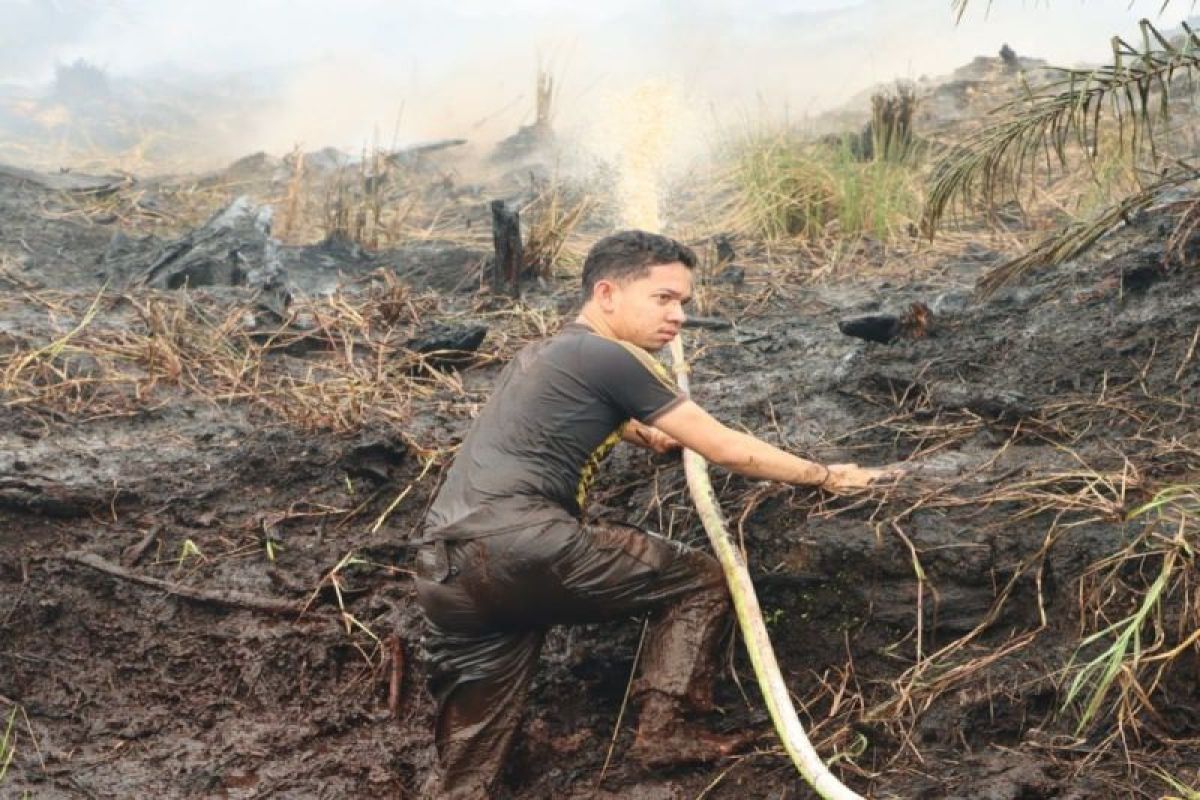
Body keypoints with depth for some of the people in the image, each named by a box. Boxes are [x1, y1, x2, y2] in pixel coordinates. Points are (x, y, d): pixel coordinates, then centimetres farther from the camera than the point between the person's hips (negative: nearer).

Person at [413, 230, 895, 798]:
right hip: (520, 546, -8)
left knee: (471, 753, 9)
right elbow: (725, 449, 2)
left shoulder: (544, 355, 27)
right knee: (702, 582, 9)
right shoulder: (610, 357, 0)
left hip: (442, 570, 9)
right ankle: (662, 731, 3)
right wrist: (826, 476, 12)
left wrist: (641, 431, 40)